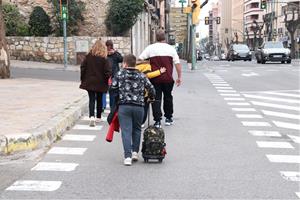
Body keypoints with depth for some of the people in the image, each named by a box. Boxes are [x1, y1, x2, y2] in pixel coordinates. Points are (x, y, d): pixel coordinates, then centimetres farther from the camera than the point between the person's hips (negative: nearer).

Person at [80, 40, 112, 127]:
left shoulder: (88, 56, -2)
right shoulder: (104, 59, -9)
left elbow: (82, 68, 0)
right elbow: (108, 71, -13)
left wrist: (83, 79, 8)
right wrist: (107, 81, 1)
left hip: (89, 82, 1)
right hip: (100, 83, -1)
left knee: (91, 99, 0)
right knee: (99, 100, 15)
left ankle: (92, 116, -20)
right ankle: (98, 117, 24)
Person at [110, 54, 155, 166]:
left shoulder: (120, 74, 4)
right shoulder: (141, 76, 8)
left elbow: (112, 88, 2)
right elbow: (151, 89, 8)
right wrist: (151, 97, 28)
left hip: (124, 106, -2)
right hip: (139, 106, 2)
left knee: (126, 131, -2)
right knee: (137, 129, 20)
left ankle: (127, 156, -9)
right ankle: (135, 152, 18)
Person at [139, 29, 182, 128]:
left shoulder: (150, 48, -1)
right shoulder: (171, 48, 2)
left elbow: (140, 59, -2)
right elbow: (177, 63, 2)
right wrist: (179, 77, 8)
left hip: (155, 79, -1)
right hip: (168, 78, 2)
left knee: (156, 99, 2)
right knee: (168, 97, 18)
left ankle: (157, 121, -5)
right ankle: (168, 118, 27)